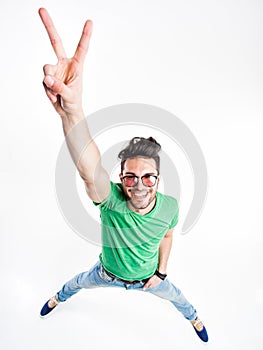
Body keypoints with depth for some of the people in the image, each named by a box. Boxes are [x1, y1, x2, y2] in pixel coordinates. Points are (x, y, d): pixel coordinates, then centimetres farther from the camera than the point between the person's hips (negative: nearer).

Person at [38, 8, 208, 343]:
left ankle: (194, 317, 67)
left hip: (148, 278, 1)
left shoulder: (169, 205, -31)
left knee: (176, 296, 28)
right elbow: (89, 170, -64)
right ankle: (59, 297, 69)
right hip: (107, 274, 0)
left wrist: (161, 272, -3)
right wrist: (71, 108, -80)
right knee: (76, 283, 29)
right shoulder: (111, 198, -41)